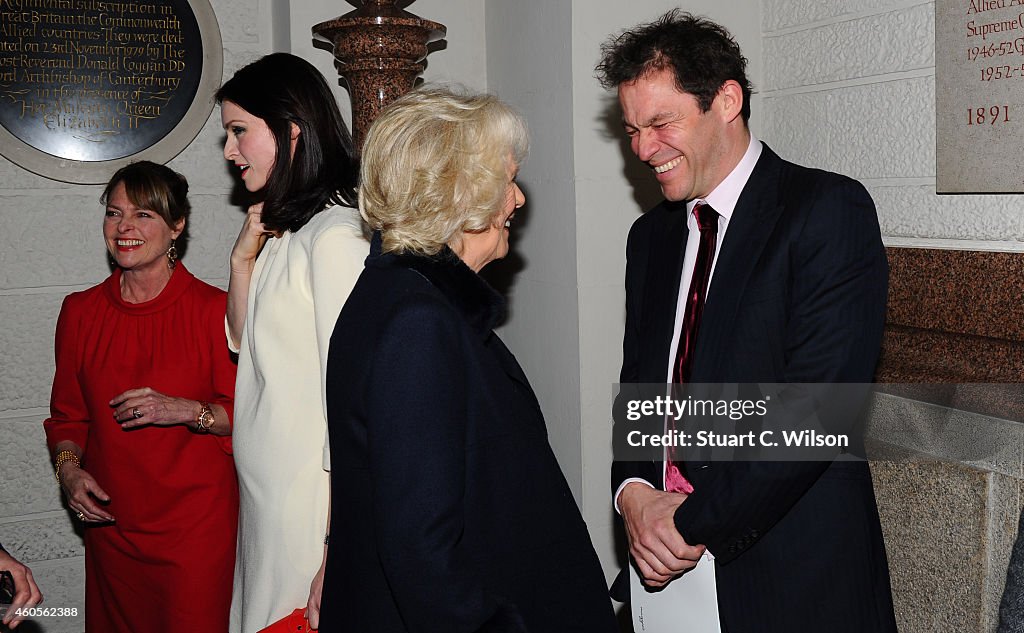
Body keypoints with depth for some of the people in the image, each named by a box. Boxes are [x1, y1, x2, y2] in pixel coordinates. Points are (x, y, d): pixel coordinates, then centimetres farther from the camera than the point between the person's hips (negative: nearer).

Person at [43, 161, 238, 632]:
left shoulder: (214, 310, -8)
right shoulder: (80, 312, 5)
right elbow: (68, 415, 14)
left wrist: (186, 411, -21)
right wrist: (69, 468, -3)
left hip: (197, 524, -4)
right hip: (111, 524, 4)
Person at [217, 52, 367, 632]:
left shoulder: (336, 235, -18)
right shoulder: (286, 231, 12)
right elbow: (247, 344, 20)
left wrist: (337, 554, -22)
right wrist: (244, 257, 3)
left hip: (311, 503, -9)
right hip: (267, 494, 9)